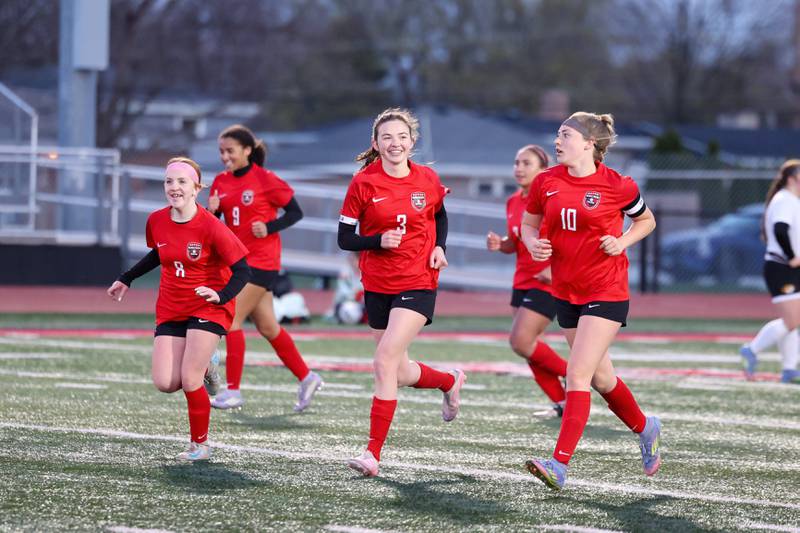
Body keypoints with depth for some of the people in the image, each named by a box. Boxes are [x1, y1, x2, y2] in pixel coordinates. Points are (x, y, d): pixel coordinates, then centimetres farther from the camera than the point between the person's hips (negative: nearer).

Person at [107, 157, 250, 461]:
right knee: (165, 384, -7)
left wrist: (221, 295, -33)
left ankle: (200, 445, 6)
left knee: (189, 381, -15)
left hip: (208, 309, -5)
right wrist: (126, 279, 23)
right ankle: (202, 368, 28)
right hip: (170, 310, 5)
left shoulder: (210, 227, -19)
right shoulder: (156, 221, -2)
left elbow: (242, 270, -16)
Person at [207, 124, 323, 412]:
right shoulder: (221, 182, 8)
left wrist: (269, 228, -19)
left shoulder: (265, 179, -11)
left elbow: (295, 212, -6)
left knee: (232, 319, -12)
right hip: (237, 259, 7)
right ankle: (306, 377, 24)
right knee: (267, 326, 11)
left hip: (261, 262, -7)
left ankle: (233, 390, -7)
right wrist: (211, 210, -12)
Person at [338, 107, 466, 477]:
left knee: (385, 362, -18)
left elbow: (439, 216, 19)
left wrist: (439, 247, 1)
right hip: (378, 286, 2)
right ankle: (450, 381, 44)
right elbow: (344, 238, -3)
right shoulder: (363, 183, -5)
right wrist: (378, 241, -20)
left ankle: (373, 453, -15)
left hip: (418, 284, -2)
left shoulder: (427, 180, -1)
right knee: (400, 374, 10)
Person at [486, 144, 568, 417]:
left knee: (521, 342, -14)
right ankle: (562, 403, 15)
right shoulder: (513, 202, 9)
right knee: (528, 346, 5)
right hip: (523, 280, 8)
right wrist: (500, 244, -2)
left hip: (547, 282, -8)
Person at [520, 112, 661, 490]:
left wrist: (622, 242, -10)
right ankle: (644, 428, 42)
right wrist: (533, 245, -7)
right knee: (601, 378, 16)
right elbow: (529, 224, 15)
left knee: (578, 375, -15)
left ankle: (560, 465, -19)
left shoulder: (617, 186, -9)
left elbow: (646, 220, 8)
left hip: (606, 292, -6)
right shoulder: (546, 182, 1)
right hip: (566, 292, 6)